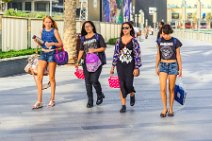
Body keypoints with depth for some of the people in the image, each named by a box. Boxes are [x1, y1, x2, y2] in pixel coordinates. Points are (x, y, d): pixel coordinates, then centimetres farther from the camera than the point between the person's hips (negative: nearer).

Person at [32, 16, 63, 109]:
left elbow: (60, 44, -2)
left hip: (52, 54, -4)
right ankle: (39, 101, -3)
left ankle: (52, 100, 16)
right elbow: (41, 44, 16)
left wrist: (52, 43, -18)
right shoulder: (42, 31, 9)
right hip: (43, 53, 4)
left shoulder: (54, 31, -2)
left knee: (51, 77, 4)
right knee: (39, 76, -6)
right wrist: (37, 41, -4)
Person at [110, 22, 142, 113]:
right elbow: (115, 54, 10)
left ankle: (132, 95, 29)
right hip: (120, 65, 3)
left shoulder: (133, 40, -4)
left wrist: (136, 68, -10)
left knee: (128, 84, -7)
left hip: (130, 65, -3)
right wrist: (113, 67, 9)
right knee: (122, 85, 2)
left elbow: (137, 55, -6)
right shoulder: (119, 40, 6)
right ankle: (123, 105, 10)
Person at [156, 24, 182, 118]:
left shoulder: (175, 42, -6)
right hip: (163, 65, 2)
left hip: (173, 65, -2)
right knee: (162, 89, -8)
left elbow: (178, 55, -1)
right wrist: (157, 67, 9)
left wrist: (180, 68, -1)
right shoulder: (160, 41, 2)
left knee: (171, 89, 5)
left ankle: (171, 109, 19)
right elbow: (158, 55, 10)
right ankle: (165, 108, 7)